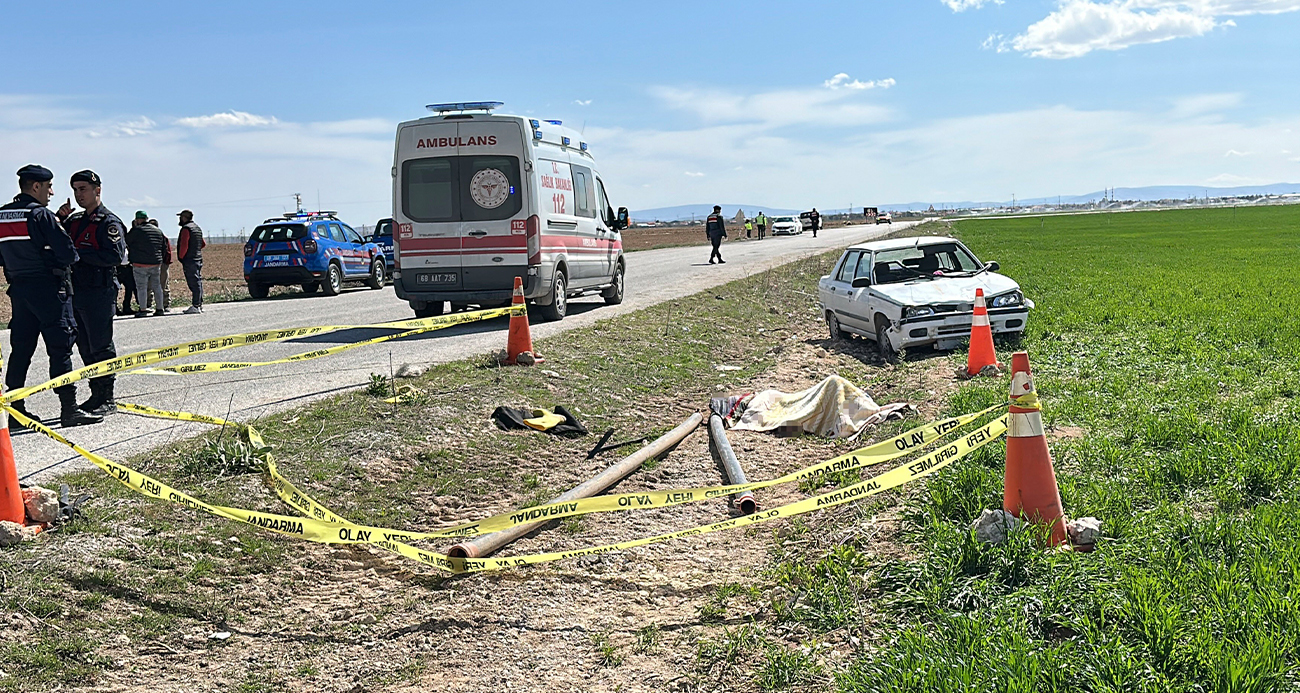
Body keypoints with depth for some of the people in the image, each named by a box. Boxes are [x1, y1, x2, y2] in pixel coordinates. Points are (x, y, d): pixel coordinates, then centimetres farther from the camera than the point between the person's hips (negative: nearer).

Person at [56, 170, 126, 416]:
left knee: (101, 347, -4)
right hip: (76, 292, 8)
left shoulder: (109, 222, -7)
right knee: (85, 348, 12)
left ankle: (107, 400, 2)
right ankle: (96, 396, 21)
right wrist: (59, 218, 3)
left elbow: (115, 257, -18)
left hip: (99, 293, -8)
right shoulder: (75, 221, 18)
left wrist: (80, 253, -19)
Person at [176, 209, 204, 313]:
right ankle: (200, 305, 14)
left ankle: (195, 306, -11)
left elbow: (184, 245, -18)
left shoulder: (186, 229, -11)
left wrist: (181, 257, -9)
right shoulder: (197, 228, 18)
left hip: (189, 260, -9)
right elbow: (203, 244, 26)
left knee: (193, 283, -10)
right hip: (198, 259, 9)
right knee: (198, 282, 11)